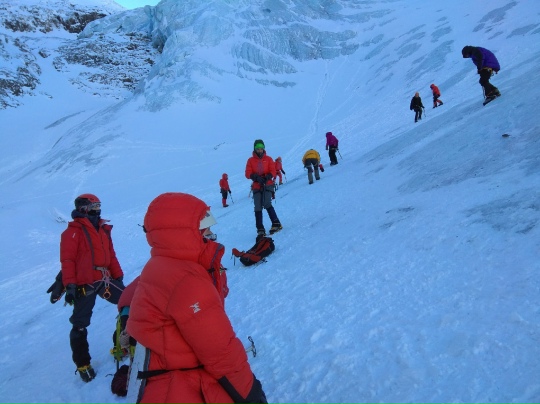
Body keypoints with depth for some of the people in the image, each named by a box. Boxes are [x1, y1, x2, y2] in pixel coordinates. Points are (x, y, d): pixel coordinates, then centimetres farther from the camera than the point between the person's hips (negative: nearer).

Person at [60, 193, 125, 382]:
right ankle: (82, 364, 16)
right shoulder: (73, 231, -5)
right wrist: (70, 285, -17)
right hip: (84, 284, -7)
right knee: (80, 324, 1)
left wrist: (118, 276, 13)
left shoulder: (103, 229, 16)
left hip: (105, 280, 7)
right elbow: (67, 259, -11)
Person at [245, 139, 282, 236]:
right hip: (256, 186, 1)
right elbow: (248, 174, 1)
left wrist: (267, 177, -18)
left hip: (267, 185, -1)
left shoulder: (268, 159, 8)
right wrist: (256, 177, -18)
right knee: (258, 207, -6)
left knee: (267, 204, -19)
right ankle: (260, 229, -2)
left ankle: (276, 224, -10)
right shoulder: (251, 160, 7)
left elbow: (273, 172, 2)